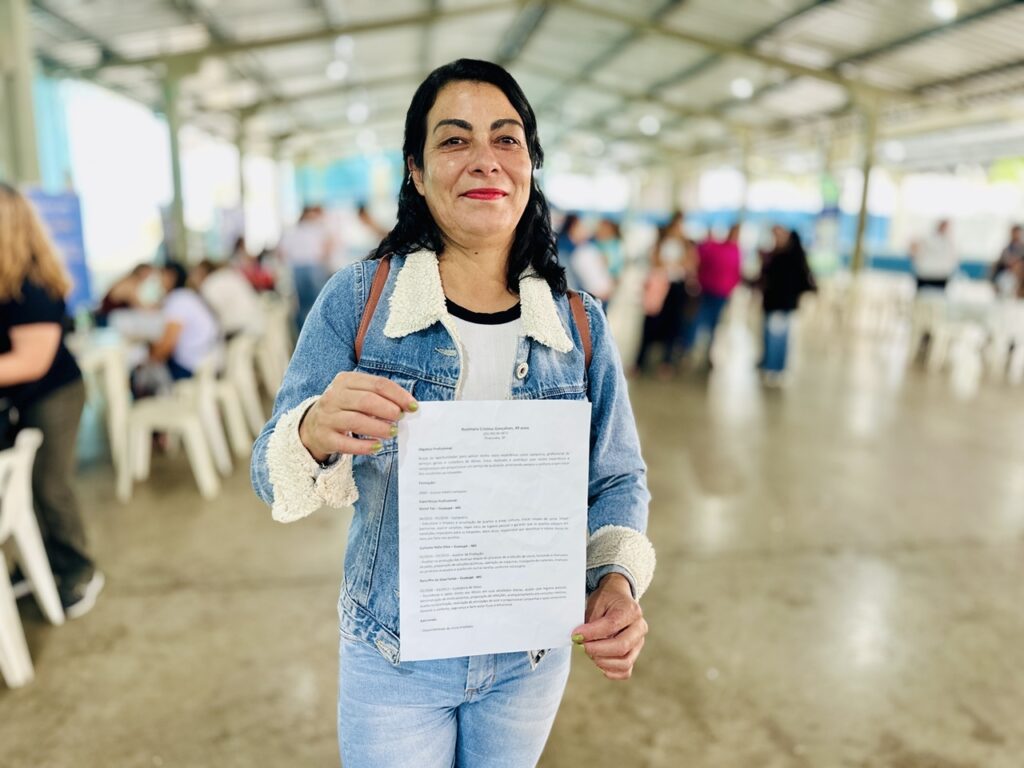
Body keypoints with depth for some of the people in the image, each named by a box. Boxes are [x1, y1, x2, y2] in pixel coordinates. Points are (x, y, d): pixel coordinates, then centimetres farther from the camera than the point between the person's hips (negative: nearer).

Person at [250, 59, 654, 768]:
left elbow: (618, 482, 0)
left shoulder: (581, 326, -7)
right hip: (394, 660, -2)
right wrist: (314, 433, -34)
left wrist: (618, 580, -20)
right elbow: (272, 470, -11)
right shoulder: (356, 301, -12)